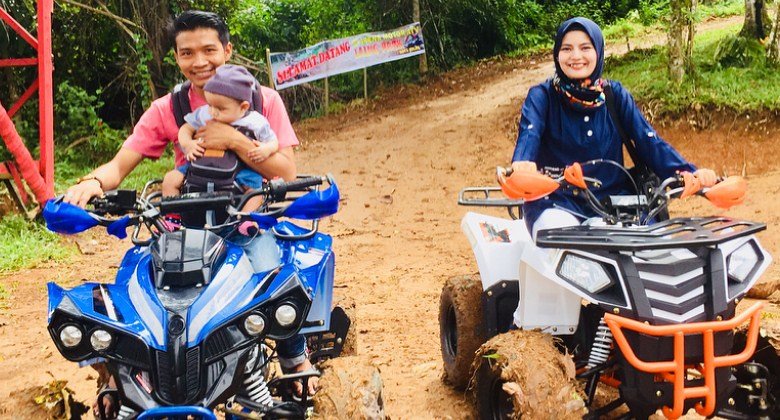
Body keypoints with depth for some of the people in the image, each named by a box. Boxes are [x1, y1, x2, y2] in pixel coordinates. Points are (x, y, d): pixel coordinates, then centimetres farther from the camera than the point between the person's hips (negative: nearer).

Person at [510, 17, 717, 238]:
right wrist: (522, 163, -42)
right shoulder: (542, 95, 2)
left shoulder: (615, 94, 10)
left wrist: (690, 173, -17)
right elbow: (529, 133, -17)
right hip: (557, 203, -3)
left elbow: (648, 140, 1)